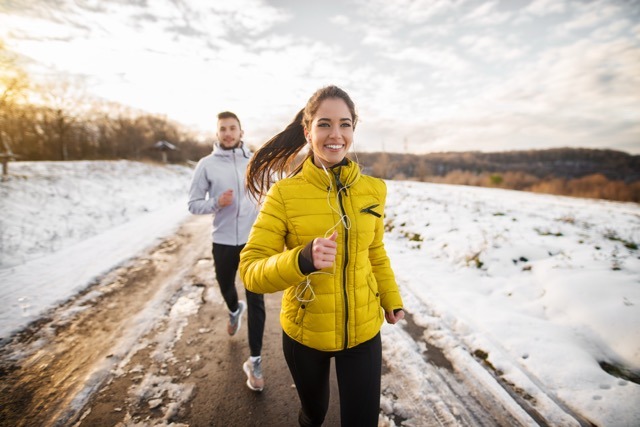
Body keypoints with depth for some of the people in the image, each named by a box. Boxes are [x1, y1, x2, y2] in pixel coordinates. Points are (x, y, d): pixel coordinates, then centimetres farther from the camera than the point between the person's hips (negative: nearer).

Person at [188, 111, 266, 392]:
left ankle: (255, 361, 14)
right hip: (223, 242, 1)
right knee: (226, 288, 24)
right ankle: (235, 310, 60)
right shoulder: (206, 164, -3)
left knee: (256, 301, -1)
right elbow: (193, 204, -2)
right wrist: (216, 203, -20)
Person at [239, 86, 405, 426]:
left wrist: (391, 299, 14)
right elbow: (250, 270, -19)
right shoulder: (283, 193, -17)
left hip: (363, 331, 1)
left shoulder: (372, 190, -7)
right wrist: (302, 260, -36)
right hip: (304, 333, -1)